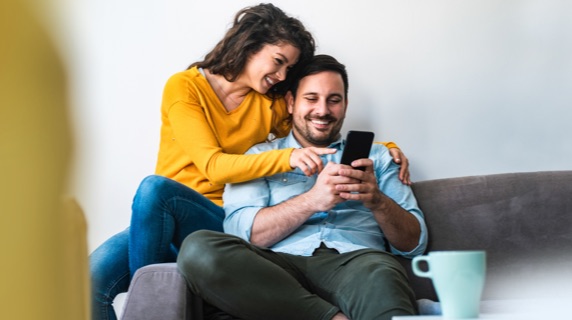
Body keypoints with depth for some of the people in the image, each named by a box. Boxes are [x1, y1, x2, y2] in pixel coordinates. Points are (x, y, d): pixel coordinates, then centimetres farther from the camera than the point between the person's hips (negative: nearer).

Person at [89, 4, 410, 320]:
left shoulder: (273, 103, 12)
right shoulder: (183, 87, -1)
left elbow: (329, 145, 24)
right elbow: (213, 166, -14)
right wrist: (287, 158, -28)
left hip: (225, 224, 2)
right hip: (159, 221, -2)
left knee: (156, 187, -32)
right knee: (92, 276, -33)